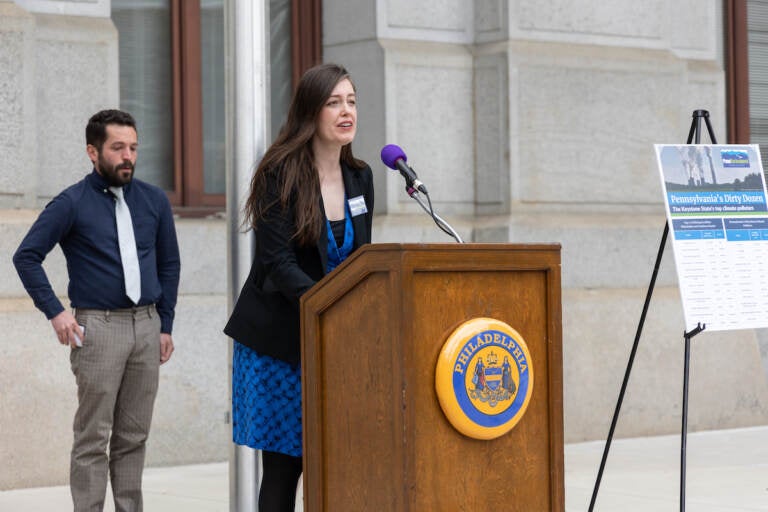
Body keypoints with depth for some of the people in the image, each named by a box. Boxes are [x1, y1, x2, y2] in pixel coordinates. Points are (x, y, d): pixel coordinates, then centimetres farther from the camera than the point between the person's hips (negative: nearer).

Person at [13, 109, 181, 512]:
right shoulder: (72, 203, -4)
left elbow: (169, 263, 16)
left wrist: (165, 324, 11)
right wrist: (55, 312, -10)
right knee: (93, 438, -3)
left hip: (147, 326, 4)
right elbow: (27, 256, -5)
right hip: (99, 327, -4)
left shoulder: (154, 200, 9)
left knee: (134, 436, 9)